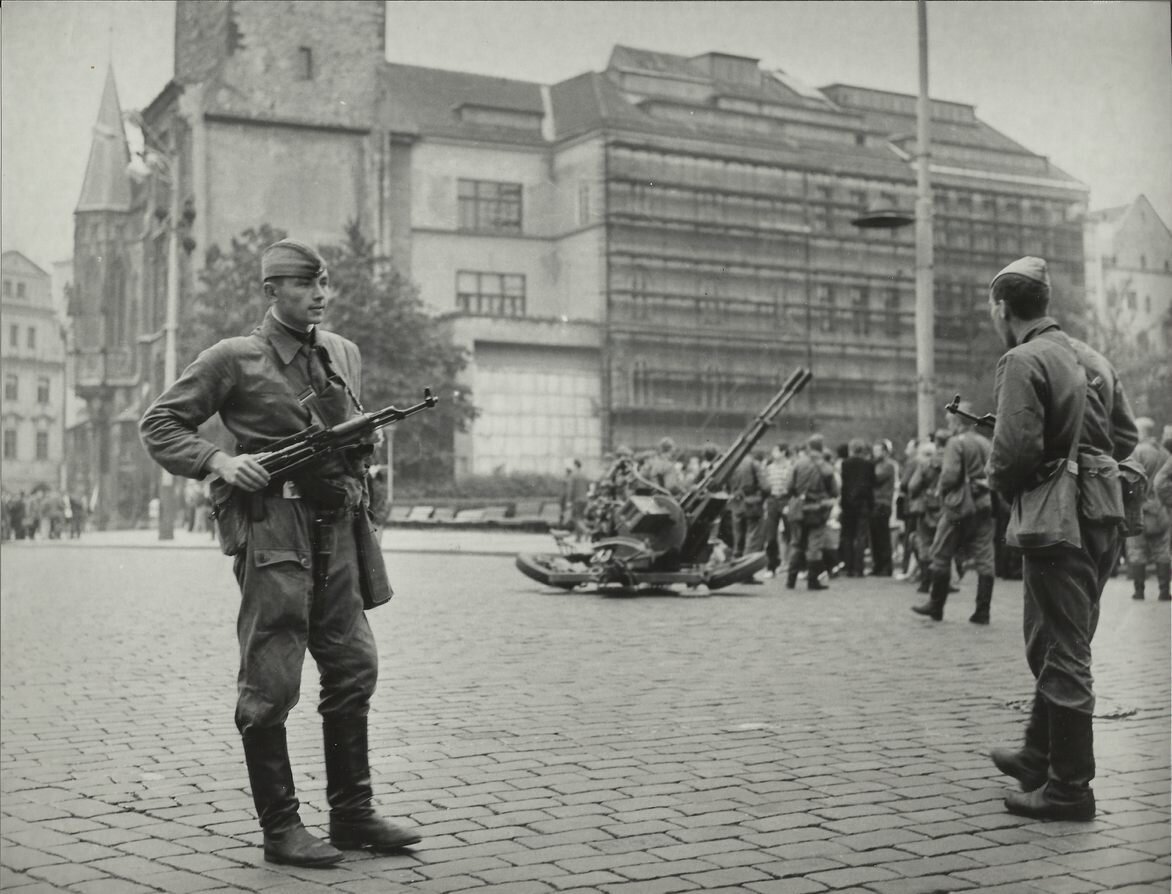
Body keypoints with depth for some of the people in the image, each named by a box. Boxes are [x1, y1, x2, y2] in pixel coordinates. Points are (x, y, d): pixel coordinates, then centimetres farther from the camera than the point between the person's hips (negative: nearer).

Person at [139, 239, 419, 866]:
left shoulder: (345, 354, 14)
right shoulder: (234, 359, -3)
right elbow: (158, 425, 0)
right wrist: (218, 461, -14)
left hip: (336, 526, 6)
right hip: (272, 526, -6)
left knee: (353, 669, 7)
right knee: (271, 683, -4)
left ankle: (352, 815, 18)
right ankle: (280, 828, 5)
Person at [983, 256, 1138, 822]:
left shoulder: (1022, 361, -12)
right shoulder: (1093, 359, 14)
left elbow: (1017, 447, -21)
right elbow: (1127, 437, 16)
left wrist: (1000, 482, -1)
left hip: (1058, 519, -9)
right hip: (1104, 513, 9)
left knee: (1063, 652, -4)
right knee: (1058, 643, 19)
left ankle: (1070, 787, 1)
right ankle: (1040, 755, 31)